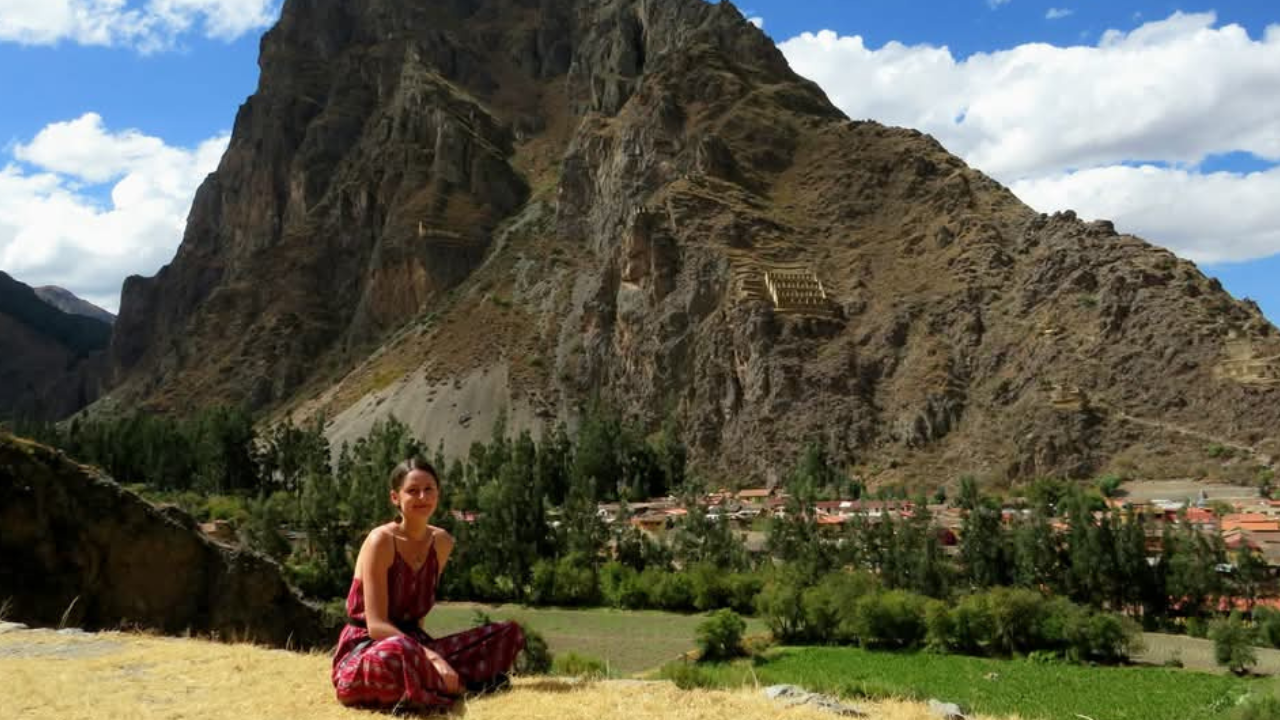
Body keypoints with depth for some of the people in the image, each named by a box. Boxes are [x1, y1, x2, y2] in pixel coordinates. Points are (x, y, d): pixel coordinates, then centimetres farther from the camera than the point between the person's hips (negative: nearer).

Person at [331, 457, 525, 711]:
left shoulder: (442, 542, 5)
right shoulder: (381, 541, -14)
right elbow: (376, 625, -20)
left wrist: (432, 656, 3)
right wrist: (432, 656, -30)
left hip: (414, 645, 7)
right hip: (366, 650, -7)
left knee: (509, 632, -2)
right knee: (399, 650, -44)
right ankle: (458, 688, -17)